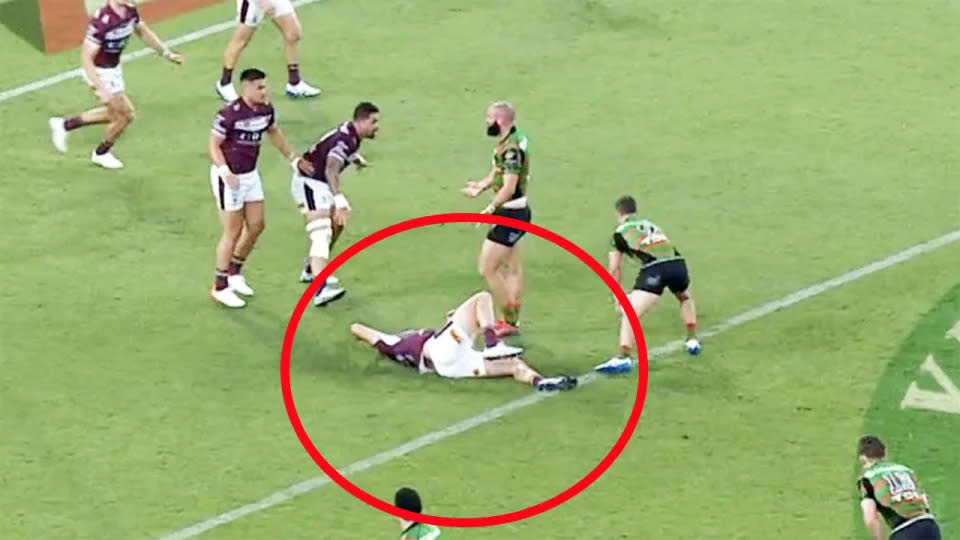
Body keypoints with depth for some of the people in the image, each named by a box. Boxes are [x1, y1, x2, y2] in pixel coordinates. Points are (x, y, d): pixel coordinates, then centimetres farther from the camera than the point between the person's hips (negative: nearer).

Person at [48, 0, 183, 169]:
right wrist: (101, 89, -35)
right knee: (125, 114, 5)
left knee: (114, 113, 23)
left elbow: (143, 33, 12)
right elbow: (86, 58, -31)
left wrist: (167, 53, 11)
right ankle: (101, 153, 31)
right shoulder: (101, 21, -34)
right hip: (99, 72, -8)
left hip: (114, 68, 8)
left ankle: (65, 124, 36)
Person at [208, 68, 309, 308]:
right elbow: (213, 145, -18)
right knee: (233, 232, -2)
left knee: (256, 226, 12)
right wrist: (225, 171, -31)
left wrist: (294, 159, 21)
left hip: (251, 175, 7)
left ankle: (234, 272, 33)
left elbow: (274, 133, 18)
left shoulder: (266, 110, -1)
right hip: (229, 177, -7)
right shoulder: (229, 115, -23)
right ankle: (220, 287, 11)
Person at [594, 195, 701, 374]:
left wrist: (617, 297, 24)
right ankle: (692, 341, 39)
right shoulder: (651, 225, 33)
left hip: (654, 267, -5)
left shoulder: (620, 232, 18)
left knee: (630, 314, -6)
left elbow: (614, 268, 14)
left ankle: (623, 358, -23)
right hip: (678, 262, 5)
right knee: (685, 298, 38)